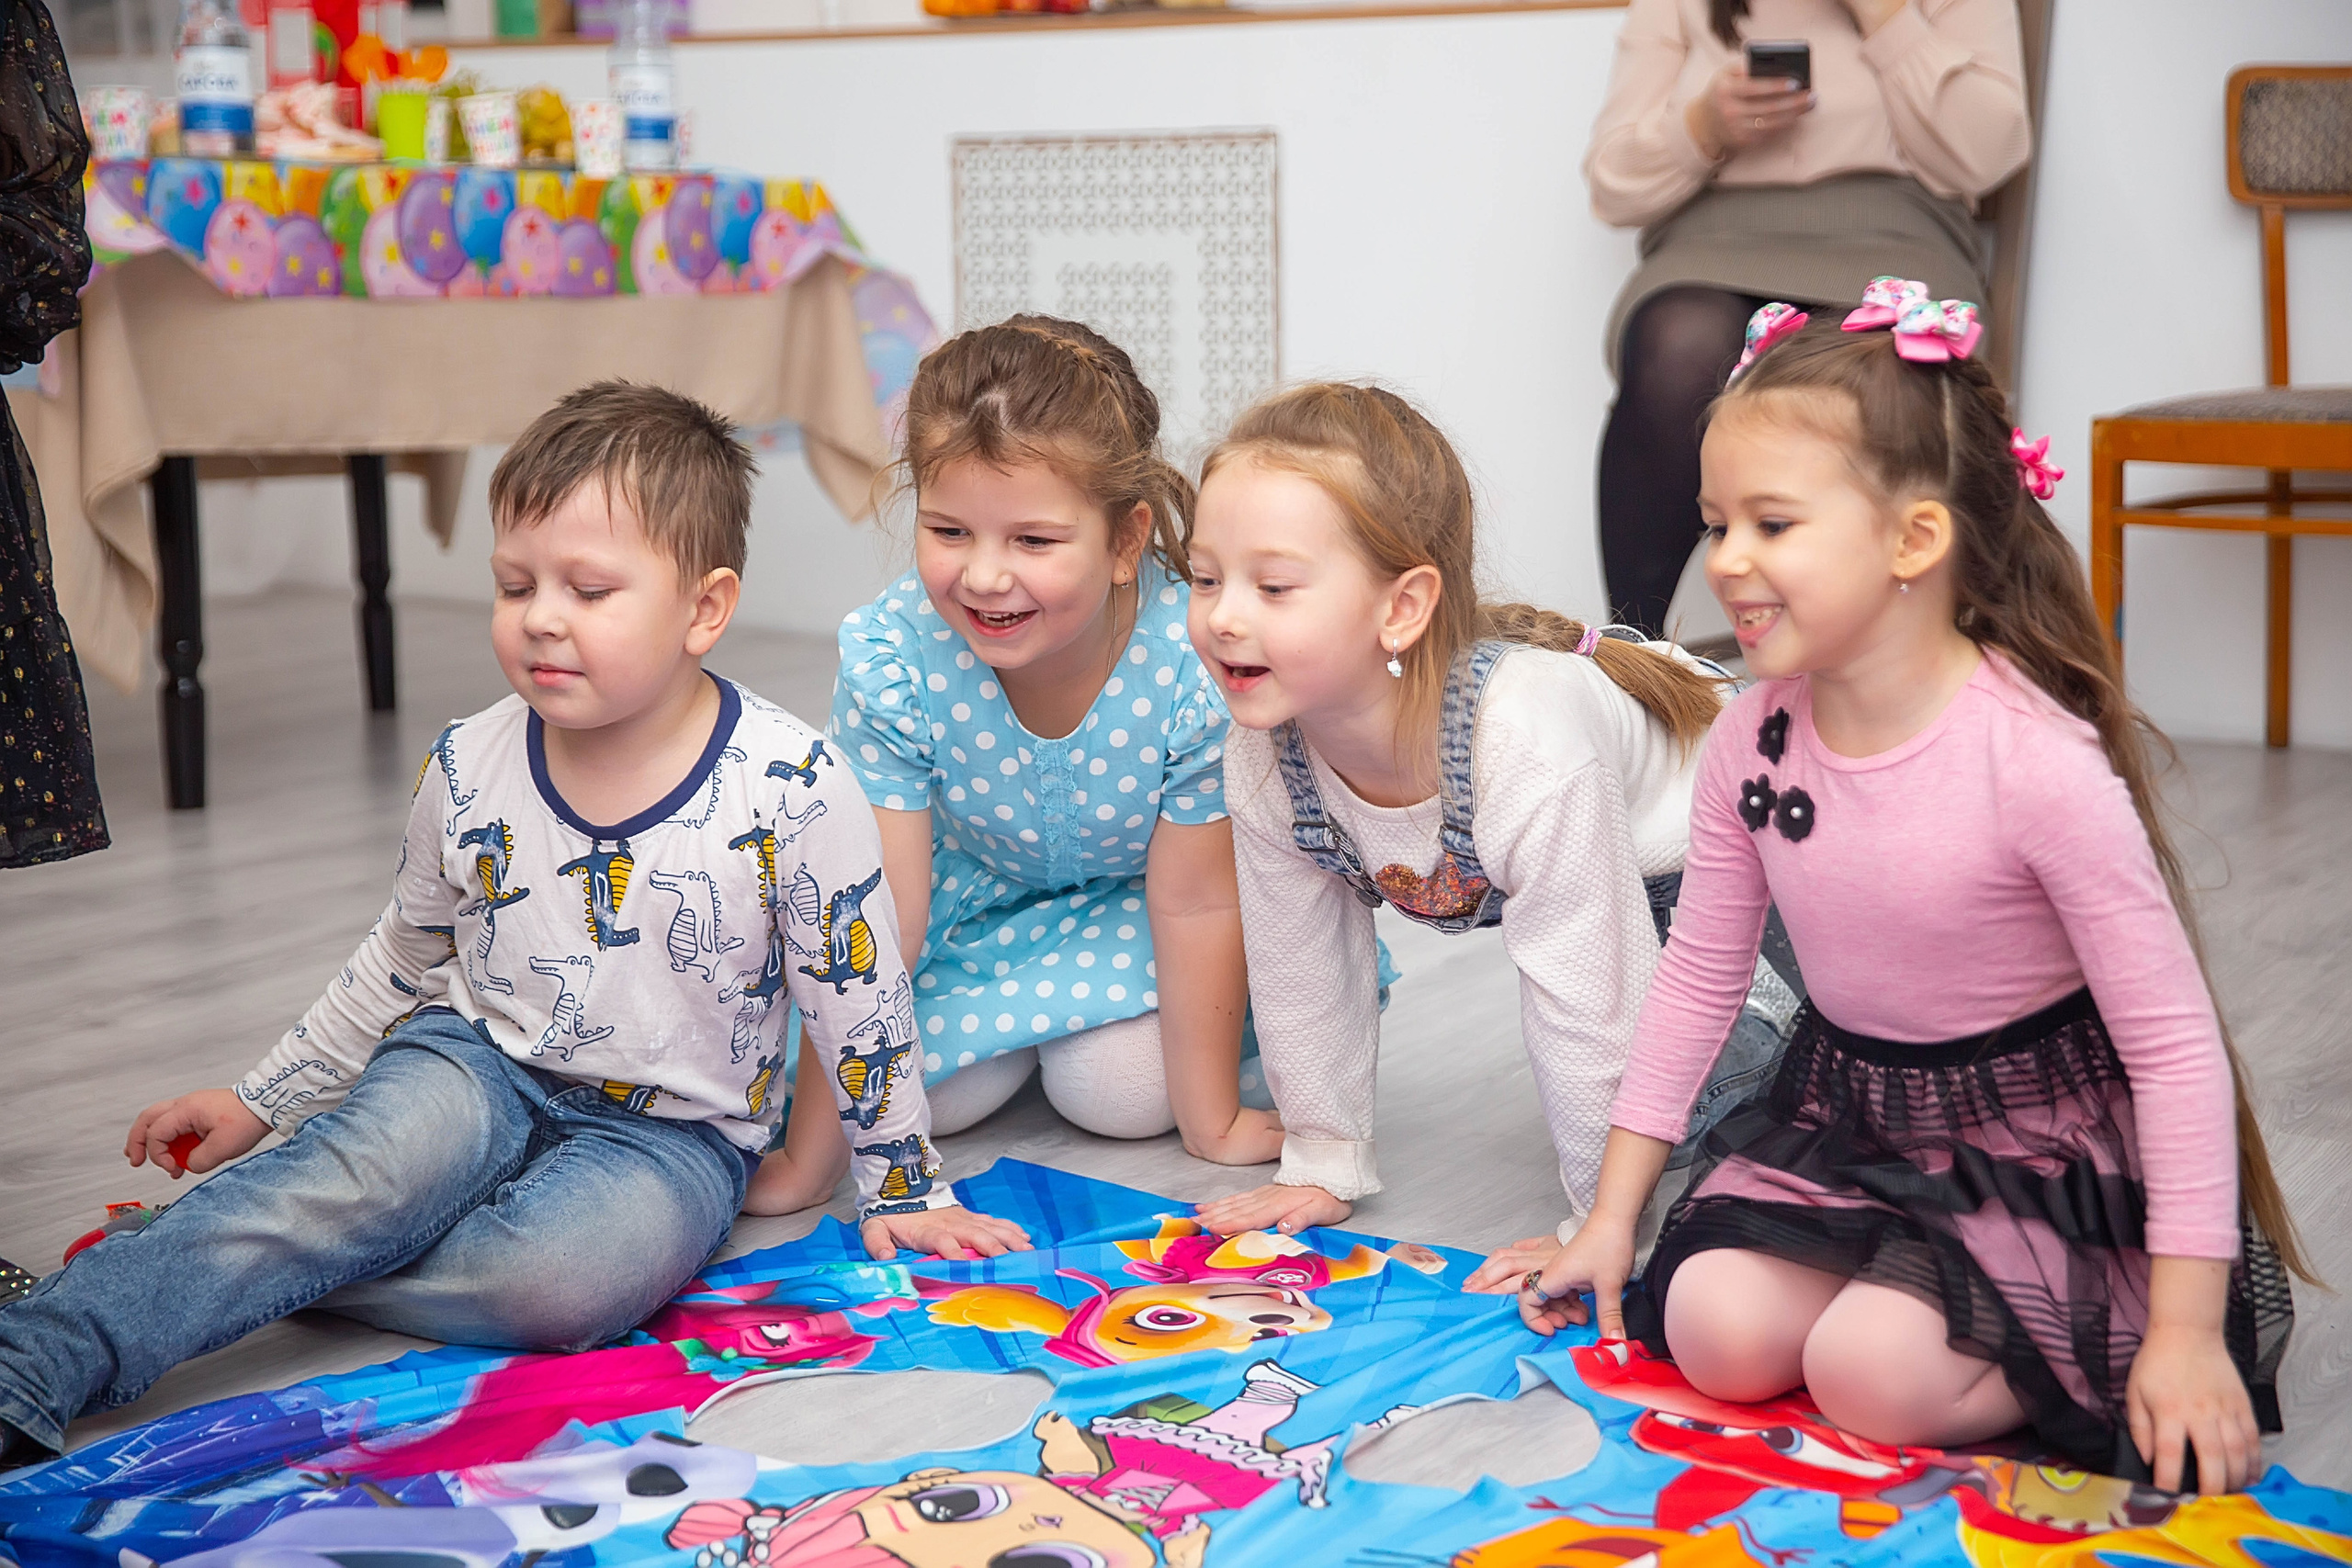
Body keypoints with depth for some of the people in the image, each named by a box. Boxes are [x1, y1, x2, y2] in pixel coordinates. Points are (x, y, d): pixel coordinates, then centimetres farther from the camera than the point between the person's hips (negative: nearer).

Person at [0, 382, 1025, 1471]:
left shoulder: (789, 793, -14)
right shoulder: (468, 771, -2)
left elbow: (859, 1002, -4)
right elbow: (402, 964, 15)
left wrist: (902, 1192, 3)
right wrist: (261, 1102, 16)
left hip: (671, 1129, -2)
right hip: (478, 1065, 2)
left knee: (558, 1280, -34)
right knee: (360, 1173, -31)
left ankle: (202, 1269, -23)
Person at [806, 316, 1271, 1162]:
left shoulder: (1199, 669, -36)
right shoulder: (887, 657, -32)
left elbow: (1194, 904, -24)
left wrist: (1213, 1123, -15)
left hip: (1134, 894, -1)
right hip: (972, 886, 1)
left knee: (1121, 1092, -18)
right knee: (924, 1085, -14)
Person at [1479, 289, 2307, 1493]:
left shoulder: (2037, 762, -26)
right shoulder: (1753, 740, -8)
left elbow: (2174, 1042, -21)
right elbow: (1698, 973, 6)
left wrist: (2188, 1327, -21)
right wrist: (1610, 1216, 7)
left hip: (2038, 1144, -5)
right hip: (1845, 1113, 6)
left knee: (1871, 1374, -24)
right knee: (1718, 1333, -15)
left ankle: (2123, 1336, 3)